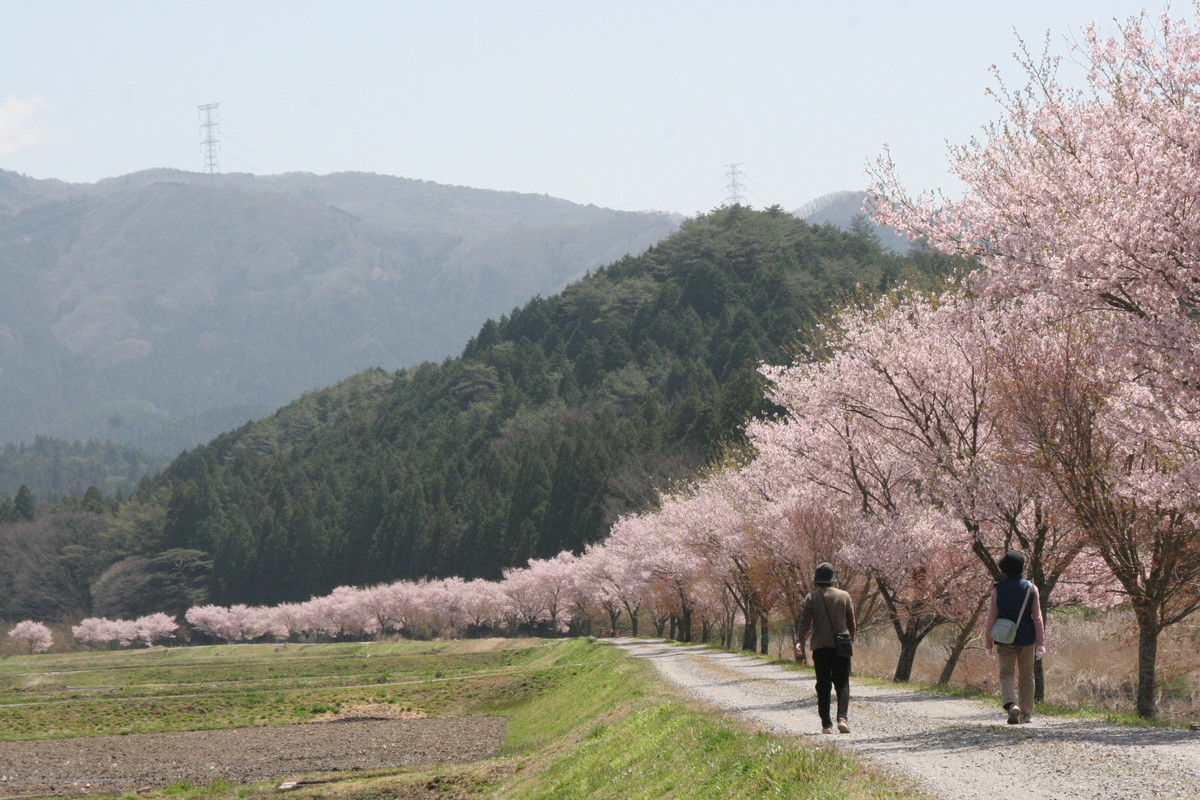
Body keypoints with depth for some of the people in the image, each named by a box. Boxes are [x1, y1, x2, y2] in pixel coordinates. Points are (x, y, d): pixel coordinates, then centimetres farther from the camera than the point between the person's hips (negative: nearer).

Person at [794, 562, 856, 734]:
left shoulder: (812, 597, -1)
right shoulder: (844, 596, 4)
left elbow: (805, 621, -8)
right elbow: (851, 621, 10)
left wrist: (799, 641, -10)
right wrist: (850, 639, 23)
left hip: (820, 647, 0)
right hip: (841, 646, 0)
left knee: (823, 686, 6)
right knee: (842, 684, 3)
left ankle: (826, 724, 3)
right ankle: (842, 717, -18)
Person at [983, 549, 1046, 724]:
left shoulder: (998, 590, -4)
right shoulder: (1031, 589, -2)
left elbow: (991, 618, -4)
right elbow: (1037, 618, -3)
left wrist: (988, 644, 3)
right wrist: (1041, 643, 0)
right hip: (1027, 640, 1)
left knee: (1006, 674, 1)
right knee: (1026, 677, 12)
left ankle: (1011, 704, -24)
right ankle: (1026, 714, 17)